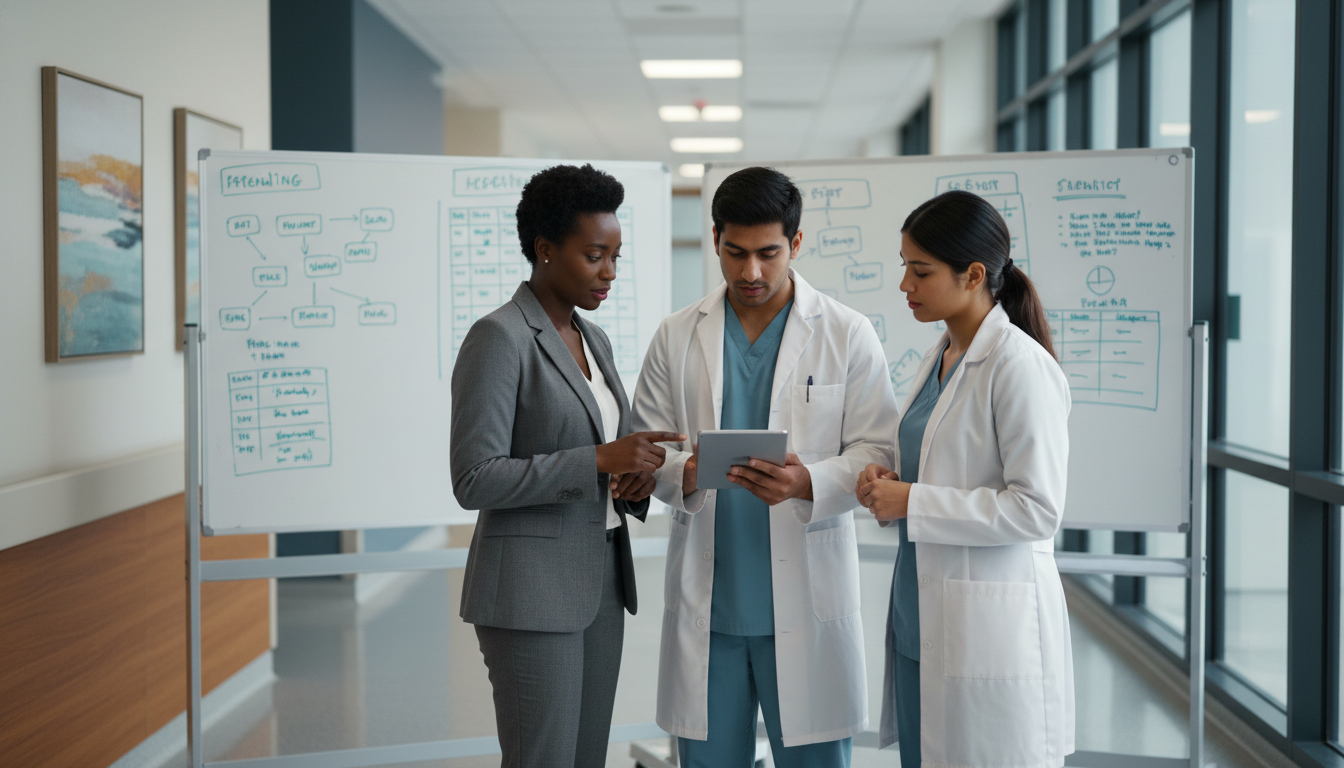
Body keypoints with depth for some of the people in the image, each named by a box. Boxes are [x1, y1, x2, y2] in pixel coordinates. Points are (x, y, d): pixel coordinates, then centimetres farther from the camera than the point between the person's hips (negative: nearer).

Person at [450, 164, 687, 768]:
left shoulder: (593, 339, 12)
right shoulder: (498, 338, -13)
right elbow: (474, 481, -19)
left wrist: (635, 476, -3)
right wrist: (601, 459, -23)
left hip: (600, 582, 8)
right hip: (531, 590, -8)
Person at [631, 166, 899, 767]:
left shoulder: (847, 335, 1)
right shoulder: (676, 339, 7)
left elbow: (876, 453, -2)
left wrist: (808, 484, -21)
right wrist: (683, 472, -15)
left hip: (806, 598, -2)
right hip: (705, 599, 2)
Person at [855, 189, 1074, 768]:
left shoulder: (1020, 366, -15)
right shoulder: (939, 357, 12)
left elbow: (1037, 509, -19)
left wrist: (912, 503, -17)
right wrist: (889, 484, 3)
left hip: (990, 627, -8)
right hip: (921, 619, 9)